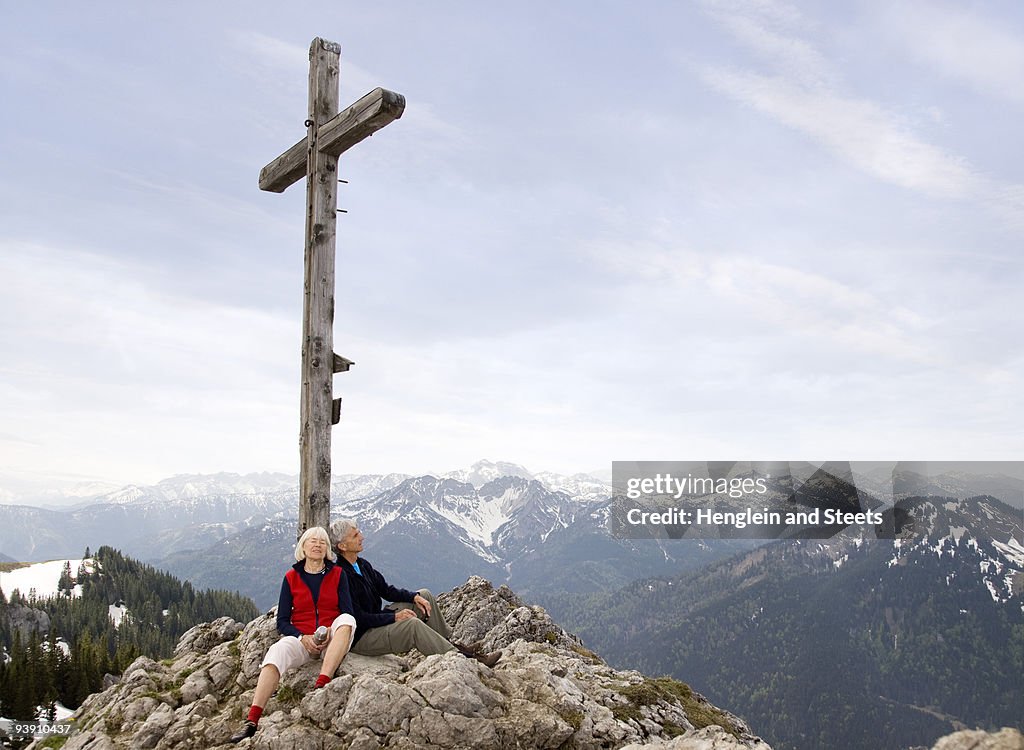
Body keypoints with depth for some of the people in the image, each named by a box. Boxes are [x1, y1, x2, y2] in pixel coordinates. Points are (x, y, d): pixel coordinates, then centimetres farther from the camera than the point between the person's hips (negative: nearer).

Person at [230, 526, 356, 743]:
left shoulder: (338, 574, 6)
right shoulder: (292, 577, 8)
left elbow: (348, 613, 0)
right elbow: (282, 621, 5)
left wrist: (330, 633, -20)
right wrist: (303, 638, -14)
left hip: (332, 642, 0)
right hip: (301, 638, 1)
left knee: (346, 619, -32)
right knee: (277, 651, -31)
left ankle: (320, 685, -40)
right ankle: (252, 721, -40)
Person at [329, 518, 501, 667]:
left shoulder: (363, 564, 8)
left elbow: (385, 590, 14)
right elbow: (357, 617, -24)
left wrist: (414, 596, -1)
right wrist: (394, 617, -23)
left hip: (377, 621, 10)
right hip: (360, 637, -10)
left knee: (425, 595, 6)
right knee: (413, 624, -31)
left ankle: (449, 643, 4)